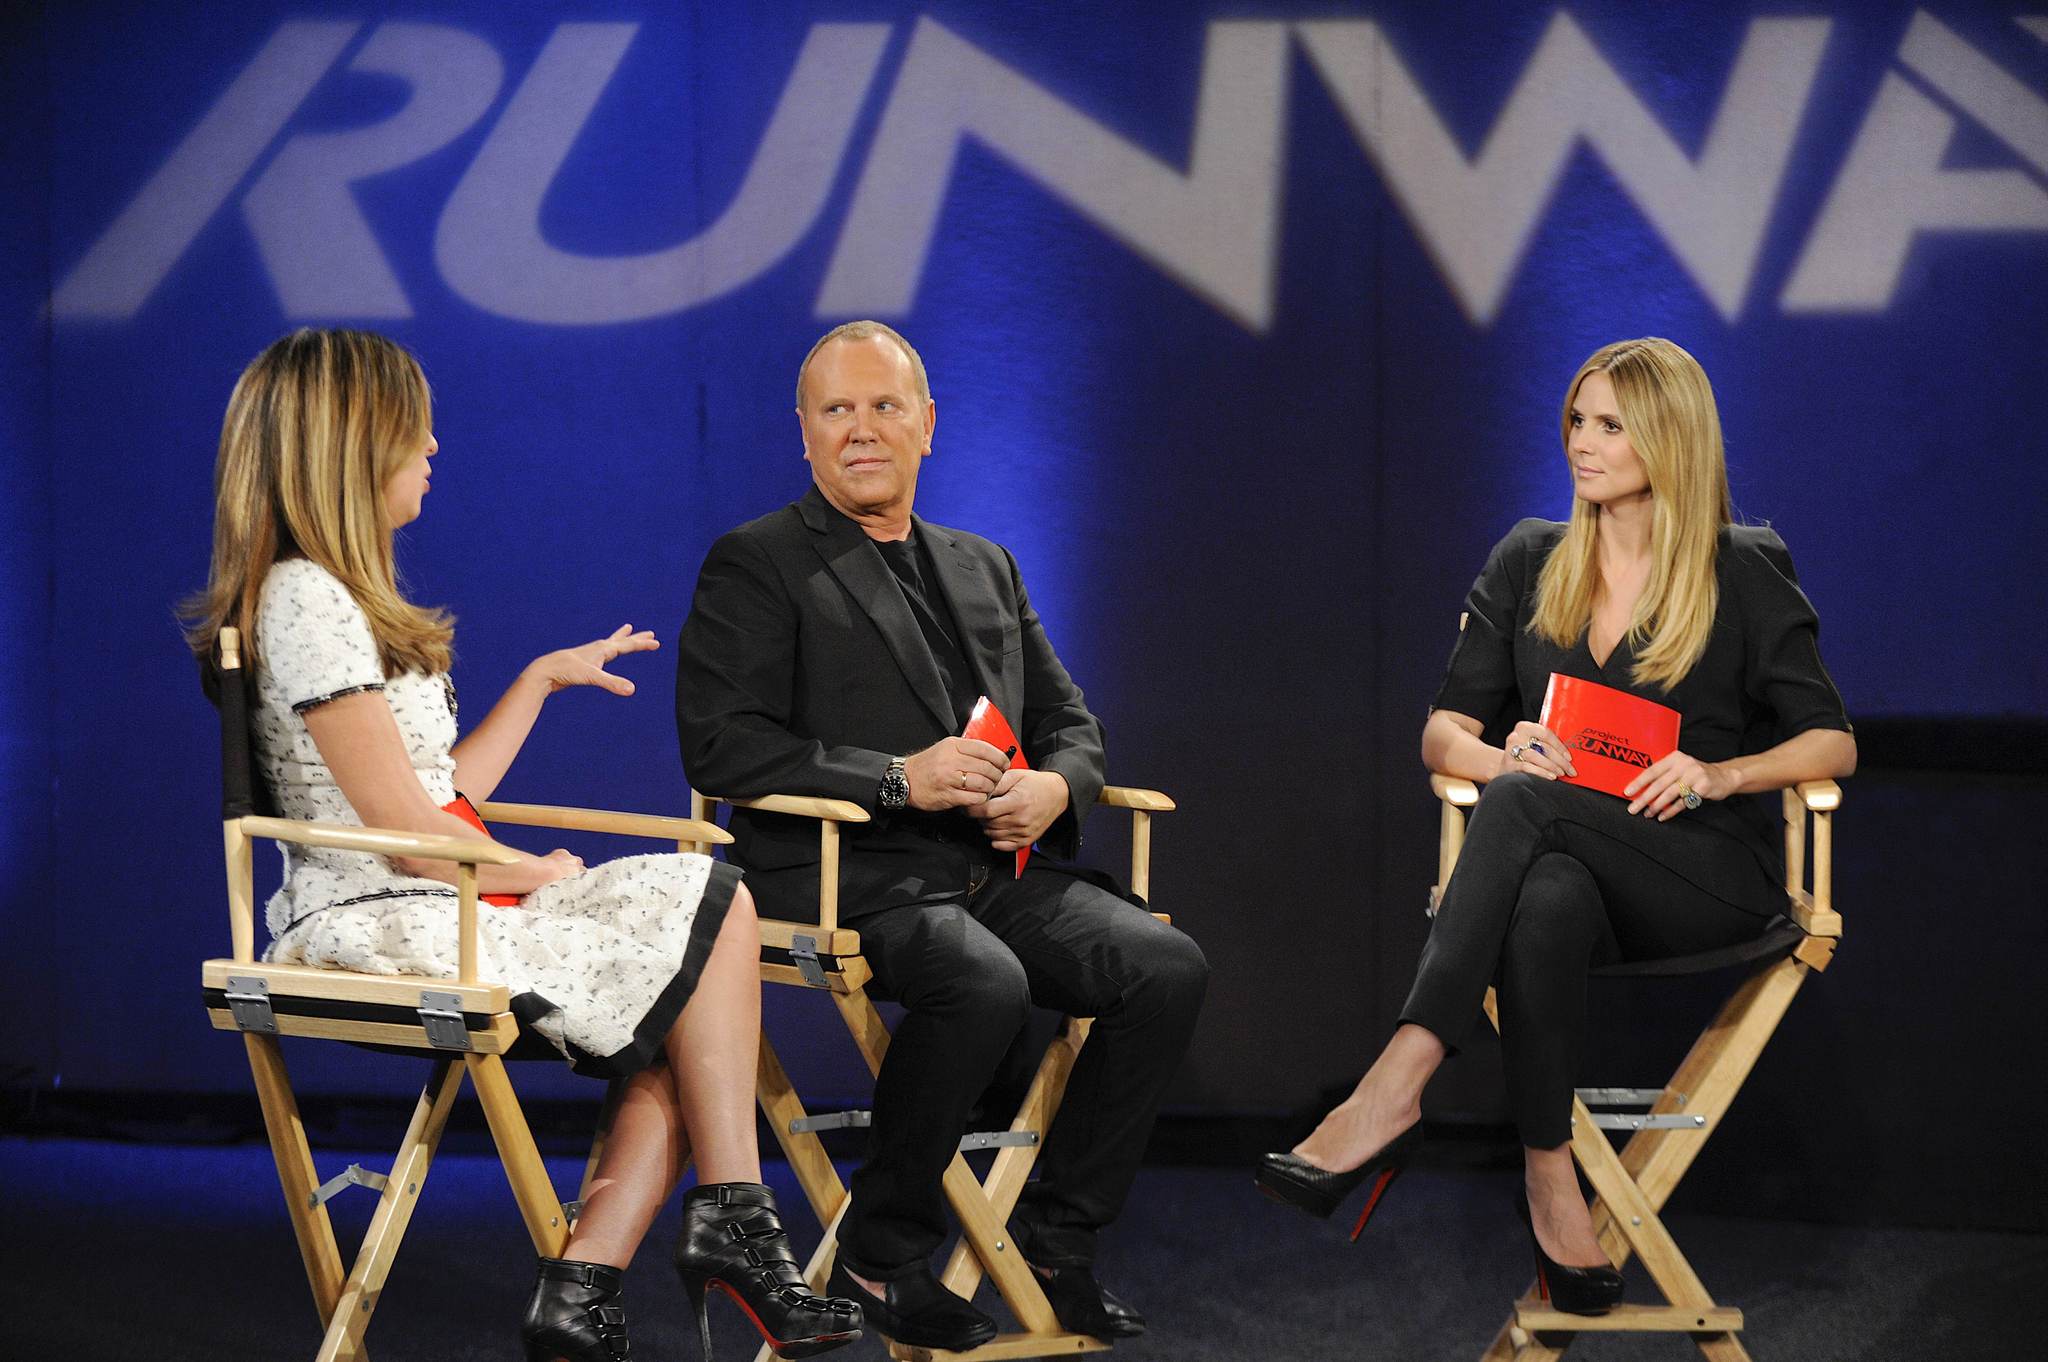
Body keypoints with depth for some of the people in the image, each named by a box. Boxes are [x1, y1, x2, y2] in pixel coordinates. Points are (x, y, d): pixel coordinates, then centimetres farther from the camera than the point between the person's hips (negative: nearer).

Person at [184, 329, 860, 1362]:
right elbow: (410, 829, -18)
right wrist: (539, 873, -3)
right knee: (709, 910, -7)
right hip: (382, 929, -10)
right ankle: (733, 1224, -3)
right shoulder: (305, 600, -15)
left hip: (421, 915, 10)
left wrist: (543, 678, 23)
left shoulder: (333, 596, 18)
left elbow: (444, 789, 18)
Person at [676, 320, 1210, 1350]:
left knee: (1168, 967, -16)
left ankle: (1055, 1237, -2)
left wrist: (1055, 786, -3)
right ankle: (878, 1256, -16)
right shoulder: (756, 566, 2)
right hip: (849, 878, -6)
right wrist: (898, 779, -18)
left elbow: (1068, 719, 23)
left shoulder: (985, 568, 22)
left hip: (995, 869, 6)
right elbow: (719, 745, -9)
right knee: (984, 983, -35)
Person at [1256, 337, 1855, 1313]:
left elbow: (1833, 745, 6)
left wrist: (1716, 774, -13)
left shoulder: (1746, 575, 5)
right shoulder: (1528, 563, 15)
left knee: (1525, 803, -35)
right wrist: (1504, 754, -14)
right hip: (1563, 858, 2)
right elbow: (1443, 734, 11)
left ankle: (1395, 1089, -44)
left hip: (1708, 873, -2)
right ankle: (1549, 1182, -40)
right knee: (1545, 902, -40)